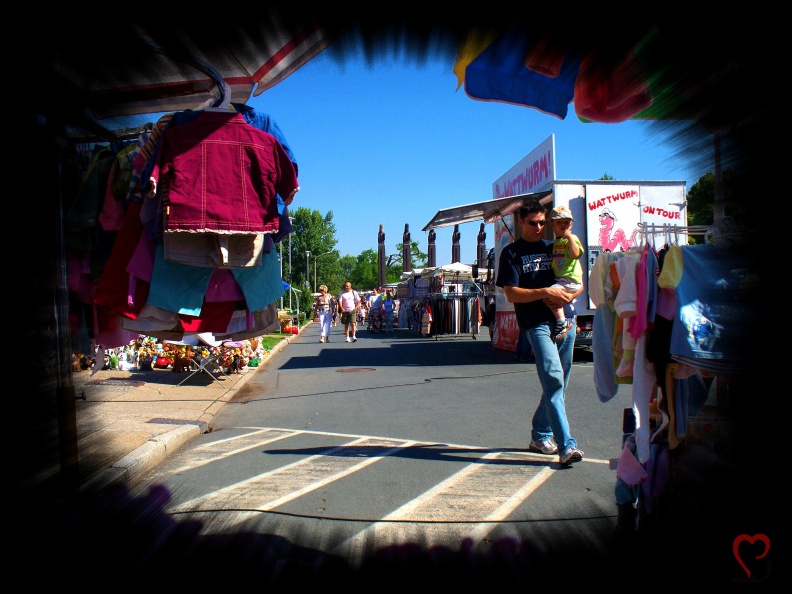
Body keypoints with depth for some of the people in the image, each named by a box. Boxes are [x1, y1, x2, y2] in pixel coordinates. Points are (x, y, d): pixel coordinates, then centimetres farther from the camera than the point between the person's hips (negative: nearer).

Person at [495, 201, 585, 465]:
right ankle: (566, 445, -17)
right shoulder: (512, 253, 4)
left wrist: (567, 297, -4)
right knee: (553, 380, -16)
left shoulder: (554, 248, 18)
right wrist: (545, 292, -17)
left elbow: (579, 282, 17)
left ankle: (540, 436, 25)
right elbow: (511, 294, -6)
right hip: (537, 323, -5)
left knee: (557, 384, 10)